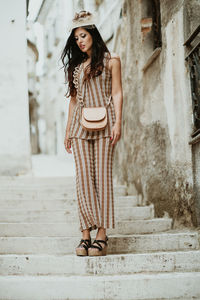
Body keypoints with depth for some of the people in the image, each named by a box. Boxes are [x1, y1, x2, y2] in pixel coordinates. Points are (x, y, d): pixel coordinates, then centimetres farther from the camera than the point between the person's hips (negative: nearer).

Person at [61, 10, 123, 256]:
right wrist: (68, 129, 14)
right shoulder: (75, 65, 21)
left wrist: (117, 123, -10)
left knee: (102, 176, -7)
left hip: (103, 123, -4)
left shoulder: (110, 61, 9)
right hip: (80, 125, 4)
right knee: (83, 178, -4)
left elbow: (117, 93, 2)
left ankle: (102, 235, -7)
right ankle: (86, 234, -4)